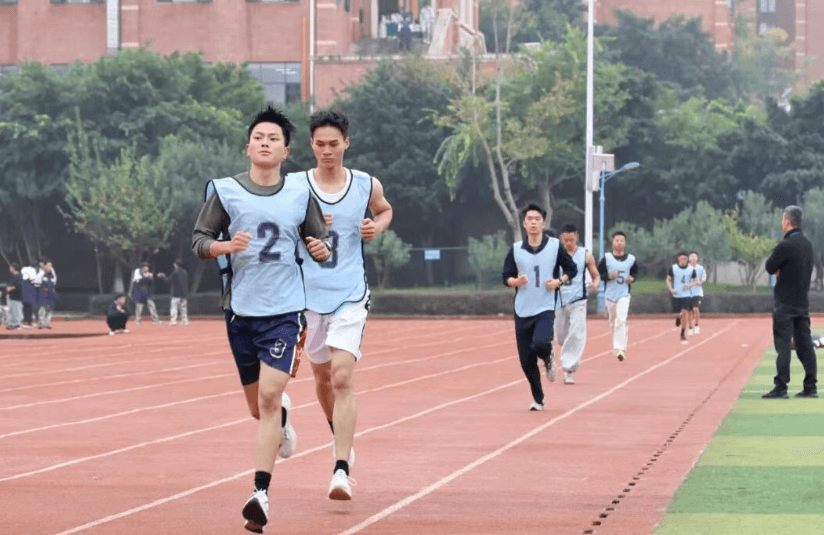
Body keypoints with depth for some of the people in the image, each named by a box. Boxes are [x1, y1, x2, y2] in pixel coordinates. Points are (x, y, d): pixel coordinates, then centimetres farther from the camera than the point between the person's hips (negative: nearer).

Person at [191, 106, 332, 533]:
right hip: (240, 309, 1)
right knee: (258, 407, 11)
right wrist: (227, 245, -19)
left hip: (284, 310, -1)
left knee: (268, 396, -16)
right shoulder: (225, 191, 1)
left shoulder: (300, 194, 5)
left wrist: (323, 250, -10)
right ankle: (282, 417, 49)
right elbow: (198, 241, 1)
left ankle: (261, 493, -16)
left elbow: (321, 245, 13)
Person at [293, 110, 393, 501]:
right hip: (308, 294, 2)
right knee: (322, 376, 16)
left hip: (350, 296, -2)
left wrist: (377, 227, 0)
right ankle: (340, 437, 44)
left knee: (342, 378, -15)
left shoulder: (367, 186, 0)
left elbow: (384, 210, 22)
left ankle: (342, 471, -19)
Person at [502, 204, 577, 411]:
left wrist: (559, 281, -10)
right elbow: (506, 277, 9)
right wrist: (516, 281, -13)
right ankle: (538, 400, 21)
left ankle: (548, 359, 9)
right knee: (526, 362, 2)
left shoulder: (555, 246, 0)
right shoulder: (515, 249, 4)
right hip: (522, 311, 3)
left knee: (540, 344, -28)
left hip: (545, 309, -3)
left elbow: (572, 269, 8)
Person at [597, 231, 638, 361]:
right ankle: (616, 346, 34)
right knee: (613, 321, 14)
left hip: (624, 294, -1)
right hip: (610, 294, 1)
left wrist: (632, 278, -5)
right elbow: (598, 274, 0)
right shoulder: (606, 258, -2)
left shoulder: (631, 259, 2)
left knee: (621, 321, -16)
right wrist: (609, 276, -17)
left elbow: (635, 272, 17)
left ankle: (620, 348, -19)